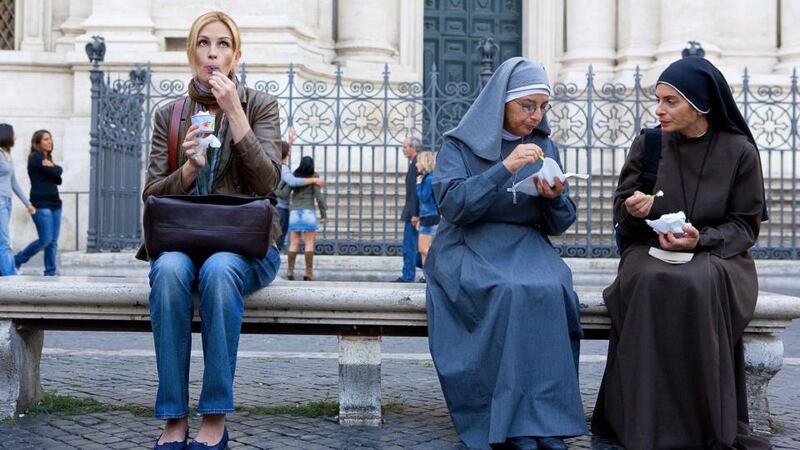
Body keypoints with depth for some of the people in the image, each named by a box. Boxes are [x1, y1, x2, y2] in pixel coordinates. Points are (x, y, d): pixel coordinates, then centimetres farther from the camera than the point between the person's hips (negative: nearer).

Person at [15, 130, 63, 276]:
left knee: (53, 242, 3)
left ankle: (50, 273, 5)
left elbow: (58, 179, 6)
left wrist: (51, 167, -8)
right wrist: (54, 168, 3)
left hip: (55, 203, 8)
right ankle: (16, 261, 5)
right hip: (41, 204, -8)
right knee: (45, 240, -11)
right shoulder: (35, 157, -6)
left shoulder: (48, 159, 18)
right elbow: (56, 173, -16)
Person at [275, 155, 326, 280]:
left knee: (294, 244, 5)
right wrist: (323, 212, 0)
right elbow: (318, 196, -7)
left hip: (294, 212, 3)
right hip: (308, 212, -3)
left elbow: (284, 193, 1)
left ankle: (290, 271, -1)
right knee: (309, 243, -1)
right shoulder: (314, 177, -2)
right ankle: (308, 272, -6)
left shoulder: (294, 177, 6)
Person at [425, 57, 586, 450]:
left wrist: (555, 198, -12)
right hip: (469, 246, -3)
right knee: (509, 292, -34)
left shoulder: (545, 147, 13)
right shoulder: (460, 144, 2)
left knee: (551, 292, -31)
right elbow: (451, 205, -14)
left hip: (527, 248, 3)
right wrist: (504, 169, -23)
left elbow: (558, 225, 11)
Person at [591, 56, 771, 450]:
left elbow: (745, 226, 0)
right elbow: (622, 215, 9)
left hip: (716, 254, -1)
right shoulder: (647, 144, 4)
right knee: (651, 283, -35)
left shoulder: (739, 151, -1)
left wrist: (701, 240, -18)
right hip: (652, 250, 2)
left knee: (698, 284, -37)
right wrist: (633, 210, -15)